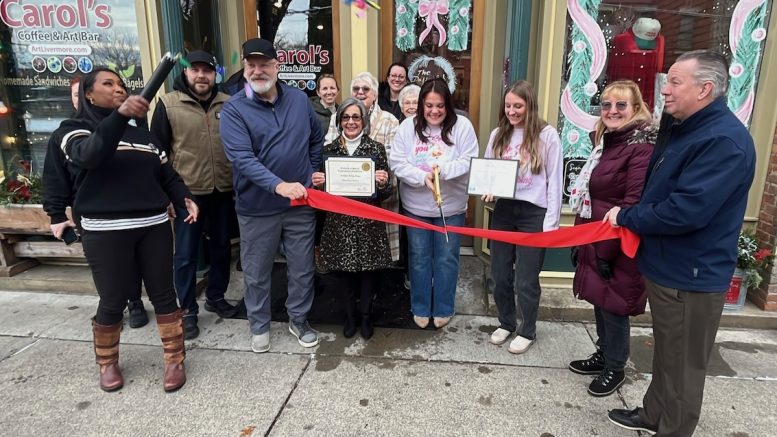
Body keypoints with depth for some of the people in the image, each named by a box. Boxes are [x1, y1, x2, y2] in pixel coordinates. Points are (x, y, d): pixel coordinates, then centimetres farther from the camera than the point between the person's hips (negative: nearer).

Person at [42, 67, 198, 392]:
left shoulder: (142, 134, 18)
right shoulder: (73, 130, 3)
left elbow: (167, 175, 16)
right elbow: (90, 154, -19)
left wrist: (184, 198, -4)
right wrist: (120, 114, -34)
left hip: (154, 225, 4)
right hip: (105, 231, -4)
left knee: (163, 294, 5)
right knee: (112, 301, 5)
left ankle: (174, 360, 17)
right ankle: (108, 363, 28)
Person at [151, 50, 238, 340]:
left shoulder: (228, 104, 5)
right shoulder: (168, 104, -4)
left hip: (223, 191, 4)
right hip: (187, 192, -3)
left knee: (221, 247, 15)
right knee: (186, 254, 4)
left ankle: (216, 297, 34)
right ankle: (188, 310, 19)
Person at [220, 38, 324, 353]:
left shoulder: (299, 99, 3)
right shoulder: (234, 109, -10)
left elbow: (316, 139, 19)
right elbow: (242, 158, -22)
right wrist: (278, 185, -35)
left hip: (300, 204, 3)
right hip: (257, 208, -2)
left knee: (303, 269, 14)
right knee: (257, 274, 13)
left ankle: (299, 320, 35)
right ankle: (259, 326, 35)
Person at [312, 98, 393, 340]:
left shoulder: (377, 148, -1)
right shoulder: (329, 149, 4)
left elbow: (386, 193, 1)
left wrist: (383, 183, -20)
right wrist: (317, 182, -11)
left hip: (369, 221, -1)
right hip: (339, 221, 2)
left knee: (368, 268, 7)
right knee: (344, 268, 10)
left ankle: (366, 315, 28)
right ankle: (349, 314, 30)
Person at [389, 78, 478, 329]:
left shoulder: (462, 126, -6)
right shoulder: (408, 127, -4)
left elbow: (470, 162, -11)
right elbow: (397, 162, -9)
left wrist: (444, 170, -28)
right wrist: (423, 177, -23)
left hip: (451, 206, -1)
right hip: (416, 206, 1)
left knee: (446, 259, 11)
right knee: (419, 259, 13)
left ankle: (443, 309, 30)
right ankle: (420, 309, 31)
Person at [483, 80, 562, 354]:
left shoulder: (547, 135, -6)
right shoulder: (498, 134, 7)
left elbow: (555, 181, -5)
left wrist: (550, 223, -9)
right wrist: (487, 190, -9)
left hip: (534, 213, -4)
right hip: (503, 211, 4)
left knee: (526, 280, 3)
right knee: (500, 276, 12)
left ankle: (527, 331, 25)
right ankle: (506, 323, 34)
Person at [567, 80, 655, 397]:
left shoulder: (642, 147, -17)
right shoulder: (606, 141, 12)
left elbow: (633, 205, -22)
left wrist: (609, 251, -21)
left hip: (618, 247, -8)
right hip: (595, 240, 8)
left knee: (613, 305, 4)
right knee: (599, 301, 18)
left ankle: (615, 368, 23)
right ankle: (603, 355, 35)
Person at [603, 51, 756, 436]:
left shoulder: (725, 140, -23)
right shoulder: (680, 127, 9)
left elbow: (686, 211, -30)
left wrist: (626, 217, -16)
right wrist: (630, 215, 0)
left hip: (691, 276, -10)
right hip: (666, 266, 10)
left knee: (683, 365, 8)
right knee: (665, 352, 25)